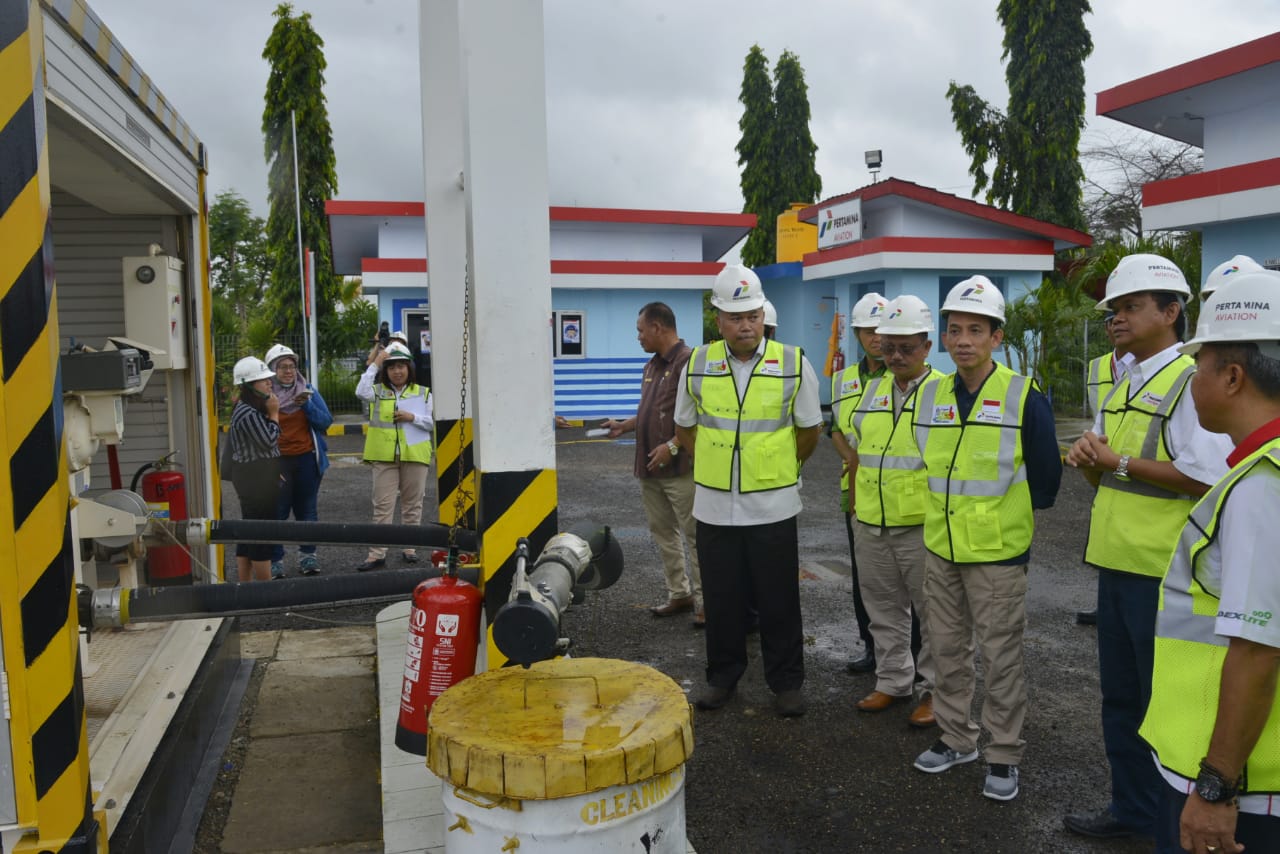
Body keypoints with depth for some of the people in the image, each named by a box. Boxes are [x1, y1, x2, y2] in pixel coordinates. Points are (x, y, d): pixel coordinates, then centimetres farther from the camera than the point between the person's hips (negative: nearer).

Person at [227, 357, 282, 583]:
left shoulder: (244, 409, 13)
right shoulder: (249, 414, -19)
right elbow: (268, 441, -19)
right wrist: (274, 414, -11)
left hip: (250, 479, 10)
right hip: (258, 480, -10)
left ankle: (245, 584, 19)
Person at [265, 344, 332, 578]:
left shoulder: (308, 390, 4)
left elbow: (326, 421, -3)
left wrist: (307, 405, -14)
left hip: (307, 458, 2)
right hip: (278, 460, -2)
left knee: (307, 510, 11)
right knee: (277, 511, -1)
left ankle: (308, 555, 21)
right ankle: (275, 560, 7)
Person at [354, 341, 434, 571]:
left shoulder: (423, 393, 7)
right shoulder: (379, 392, 4)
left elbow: (431, 422, 5)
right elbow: (361, 391, -17)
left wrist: (412, 417, -12)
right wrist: (373, 364, -15)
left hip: (415, 456, 1)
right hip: (384, 457, -1)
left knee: (412, 504, 9)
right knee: (382, 506, -1)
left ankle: (409, 548, 21)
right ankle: (377, 554, 1)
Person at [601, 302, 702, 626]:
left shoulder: (688, 362, -13)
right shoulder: (652, 365, 16)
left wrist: (672, 445, -20)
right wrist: (623, 426, 16)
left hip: (679, 468, -9)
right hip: (649, 467, 9)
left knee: (694, 535, -2)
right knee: (663, 533, 13)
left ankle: (703, 600, 5)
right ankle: (679, 594, 23)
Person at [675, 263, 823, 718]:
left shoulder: (793, 364, -5)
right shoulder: (697, 365, -1)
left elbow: (809, 430, 7)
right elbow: (685, 429, 13)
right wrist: (717, 464, 10)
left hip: (773, 505, -2)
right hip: (713, 505, 2)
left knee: (779, 600, 7)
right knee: (721, 598, 12)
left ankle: (786, 682, 22)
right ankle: (722, 676, 29)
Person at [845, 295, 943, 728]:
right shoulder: (872, 392, 11)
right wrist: (855, 502, 15)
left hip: (923, 525, -6)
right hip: (872, 525, 6)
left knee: (934, 611, 5)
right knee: (884, 608, 16)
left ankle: (935, 688, 20)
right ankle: (893, 681, 30)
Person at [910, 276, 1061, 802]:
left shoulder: (1024, 398, -11)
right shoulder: (929, 396, 3)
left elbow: (1045, 479, -4)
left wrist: (1008, 517, 3)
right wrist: (950, 509, 12)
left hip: (999, 553, -5)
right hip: (939, 547, 5)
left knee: (1000, 656, 5)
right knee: (947, 648, 15)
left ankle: (1004, 756, 20)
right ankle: (956, 738, 31)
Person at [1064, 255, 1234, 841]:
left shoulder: (1191, 381, -14)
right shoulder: (1123, 384, 13)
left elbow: (1206, 479, -23)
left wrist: (1118, 462, -18)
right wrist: (1088, 458, -3)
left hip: (1164, 572, -8)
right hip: (1118, 563, 9)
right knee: (1120, 696, 18)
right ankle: (1132, 808, 35)